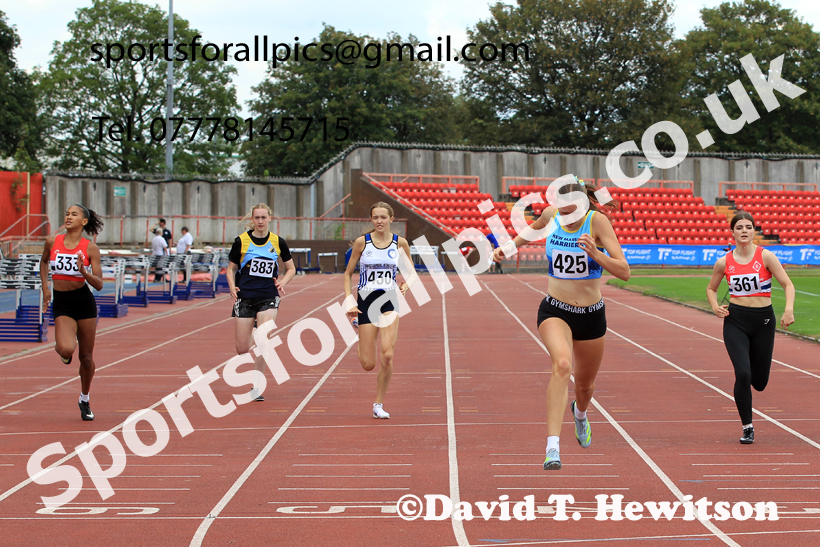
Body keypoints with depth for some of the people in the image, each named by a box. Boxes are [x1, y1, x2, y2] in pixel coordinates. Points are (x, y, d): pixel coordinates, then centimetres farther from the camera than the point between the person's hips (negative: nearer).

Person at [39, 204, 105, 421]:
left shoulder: (90, 248, -6)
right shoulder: (52, 242, -1)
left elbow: (99, 284, -8)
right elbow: (43, 261, 22)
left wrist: (83, 271, -25)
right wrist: (45, 287, 13)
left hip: (85, 302, 0)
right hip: (61, 303, 0)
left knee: (86, 357, 8)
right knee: (66, 350, -25)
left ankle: (85, 400, 31)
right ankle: (62, 349, 15)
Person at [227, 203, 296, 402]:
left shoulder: (278, 242, 2)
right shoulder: (241, 241, -1)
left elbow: (291, 268, 12)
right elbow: (231, 268, 8)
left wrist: (283, 282, -7)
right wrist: (232, 287, -9)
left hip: (268, 298, 0)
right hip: (245, 297, 0)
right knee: (242, 349, 1)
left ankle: (256, 386, -4)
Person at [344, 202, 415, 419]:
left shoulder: (400, 243, 2)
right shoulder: (362, 242, -1)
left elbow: (411, 271, 16)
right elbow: (348, 273, 6)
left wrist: (406, 285, -4)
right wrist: (349, 301, -5)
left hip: (389, 301, 0)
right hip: (366, 302, 0)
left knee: (387, 356, -18)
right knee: (368, 364, -2)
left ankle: (379, 404, -1)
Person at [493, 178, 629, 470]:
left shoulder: (597, 221, -15)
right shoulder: (550, 215, -7)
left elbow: (624, 271, -20)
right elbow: (535, 228, 21)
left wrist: (595, 253, -34)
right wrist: (510, 245, 11)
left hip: (591, 314, 0)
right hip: (554, 311, 0)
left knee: (585, 384, 18)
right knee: (562, 364, -30)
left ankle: (580, 413, 58)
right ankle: (552, 448, -36)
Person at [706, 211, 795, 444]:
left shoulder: (765, 256, -6)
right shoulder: (724, 262, 0)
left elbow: (787, 284, -9)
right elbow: (711, 288, 16)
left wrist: (789, 309, -26)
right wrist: (715, 307, -4)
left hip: (763, 320, 0)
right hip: (735, 321, 0)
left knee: (759, 382, 7)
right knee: (742, 374, -16)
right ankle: (747, 427, 0)